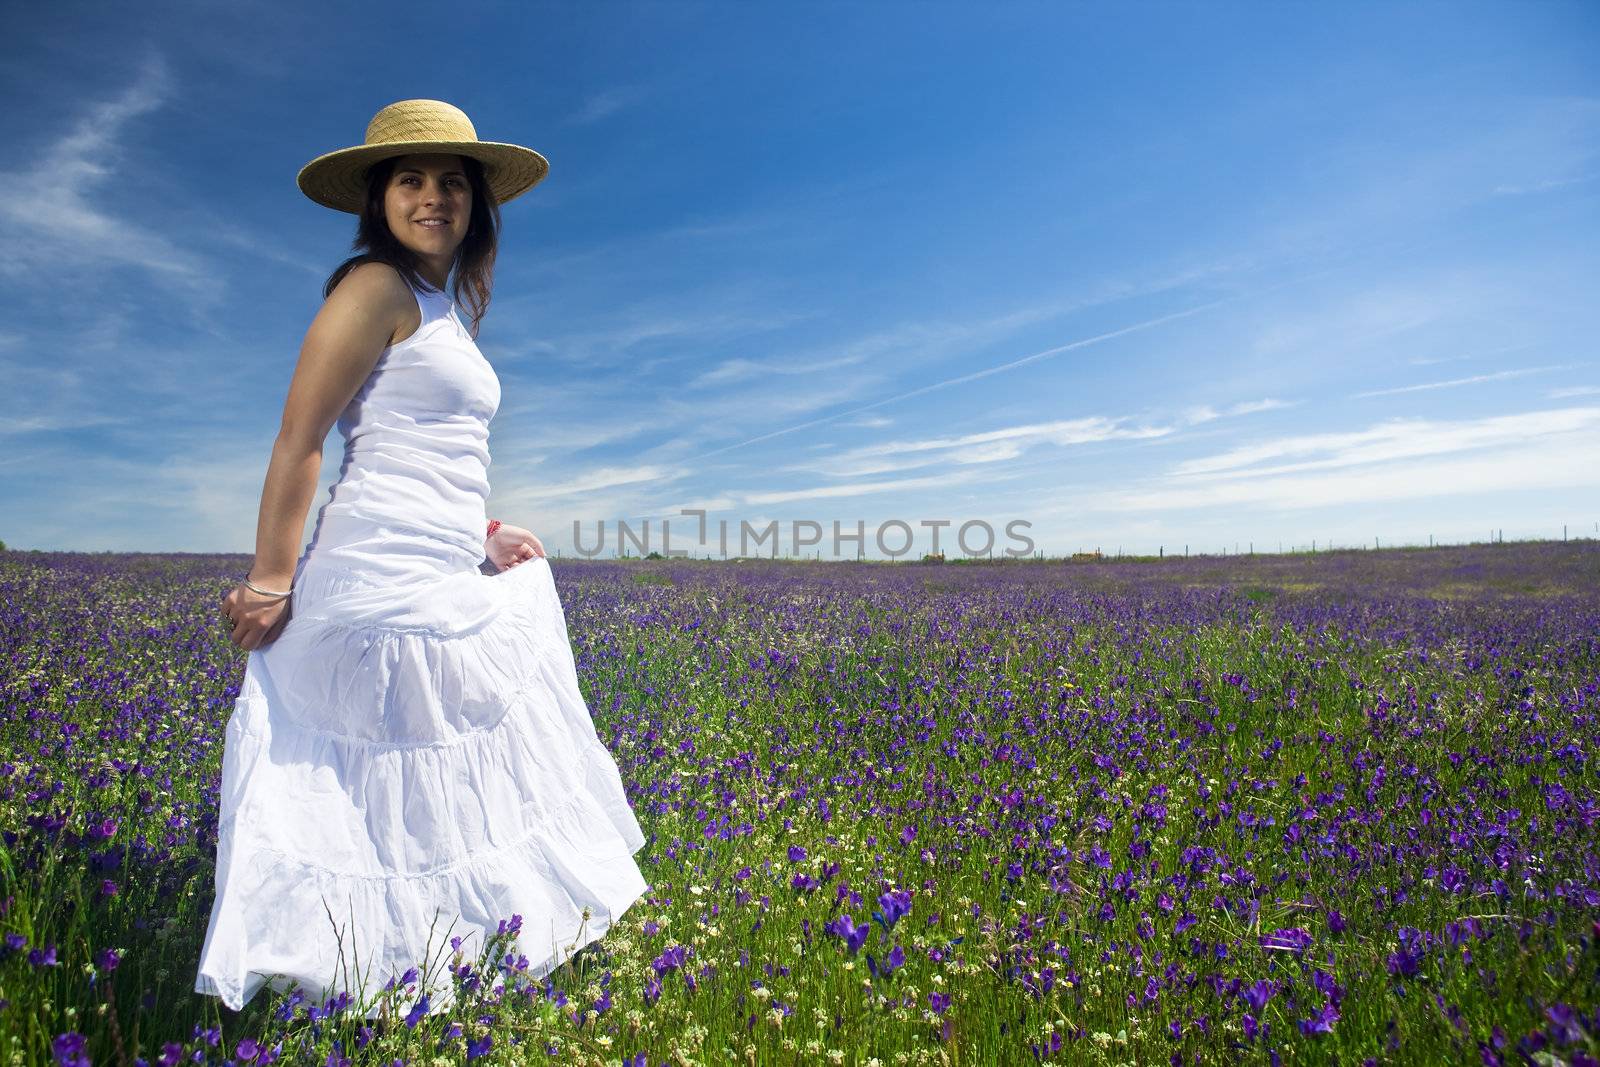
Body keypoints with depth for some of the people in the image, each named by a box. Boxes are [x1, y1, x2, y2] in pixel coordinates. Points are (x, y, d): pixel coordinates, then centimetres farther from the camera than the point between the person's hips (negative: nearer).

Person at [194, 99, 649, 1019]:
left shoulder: (444, 310, 21)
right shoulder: (378, 287, -6)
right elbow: (299, 440, -11)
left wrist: (484, 535, 11)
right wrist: (270, 583, -12)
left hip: (444, 588, 10)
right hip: (389, 589, -10)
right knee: (407, 811, -1)